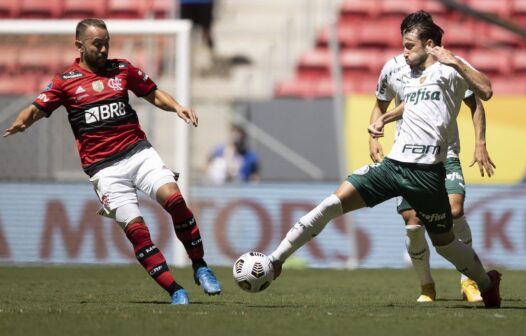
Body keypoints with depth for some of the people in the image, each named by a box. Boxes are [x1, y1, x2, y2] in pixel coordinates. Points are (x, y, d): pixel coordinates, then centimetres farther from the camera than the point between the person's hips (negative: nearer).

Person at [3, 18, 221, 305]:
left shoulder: (122, 69, 11)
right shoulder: (65, 81, 5)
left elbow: (153, 94, 21)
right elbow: (37, 109, 3)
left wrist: (177, 107, 2)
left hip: (138, 151, 2)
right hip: (103, 167, -2)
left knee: (173, 197, -22)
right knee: (134, 228, -13)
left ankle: (200, 267, -7)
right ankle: (175, 291, -9)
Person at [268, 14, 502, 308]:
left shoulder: (448, 70, -2)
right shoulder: (409, 77, 21)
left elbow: (485, 92, -19)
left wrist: (456, 62, -22)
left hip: (426, 171, -6)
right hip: (393, 163, 6)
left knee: (444, 242, 8)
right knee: (331, 204, -9)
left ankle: (488, 286, 34)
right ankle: (275, 260, -10)